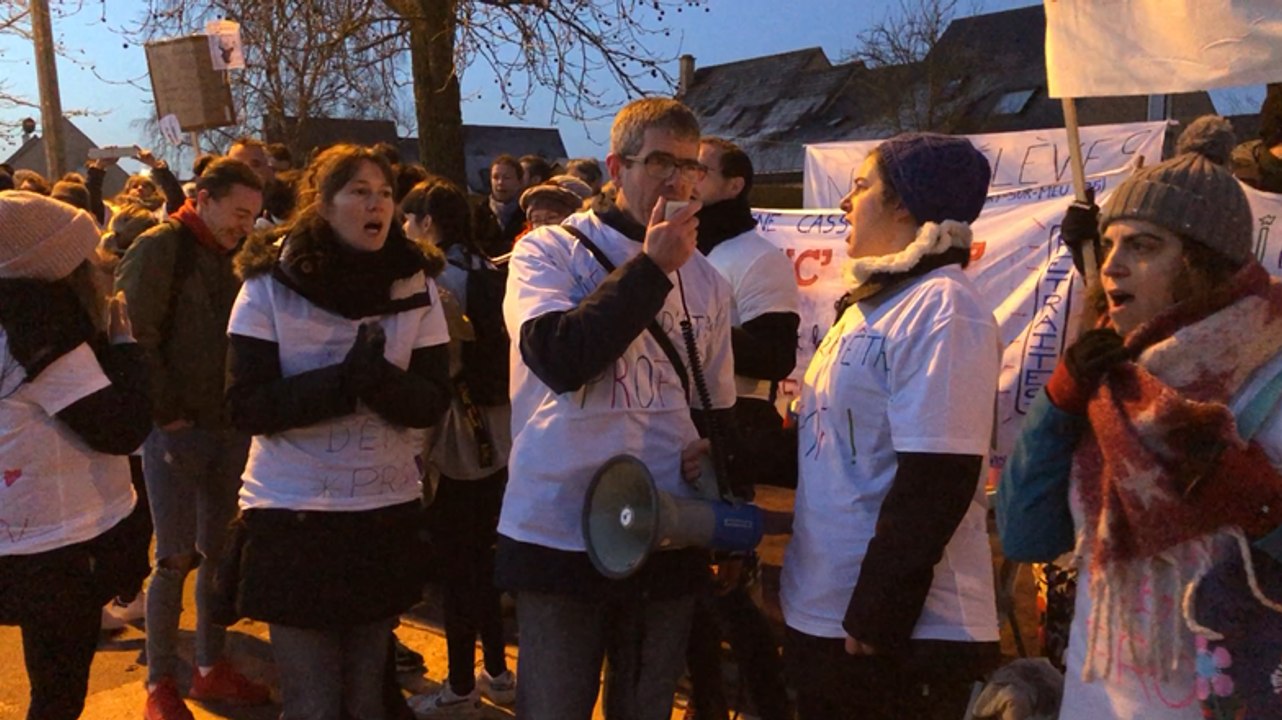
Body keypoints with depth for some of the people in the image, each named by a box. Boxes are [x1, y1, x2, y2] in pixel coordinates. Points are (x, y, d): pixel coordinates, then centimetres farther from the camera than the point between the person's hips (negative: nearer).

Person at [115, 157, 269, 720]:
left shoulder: (233, 255, 10)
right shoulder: (158, 249, -9)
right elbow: (134, 340, -12)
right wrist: (166, 415, -12)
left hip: (229, 427, 6)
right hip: (176, 429, -6)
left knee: (218, 551, 12)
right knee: (176, 557, -2)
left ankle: (212, 668, 25)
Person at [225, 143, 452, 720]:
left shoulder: (415, 285, -1)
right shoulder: (271, 285, -7)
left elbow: (432, 402, -4)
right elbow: (246, 407, -13)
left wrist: (381, 379, -25)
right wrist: (344, 380, -26)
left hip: (387, 511, 3)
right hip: (291, 516, -2)